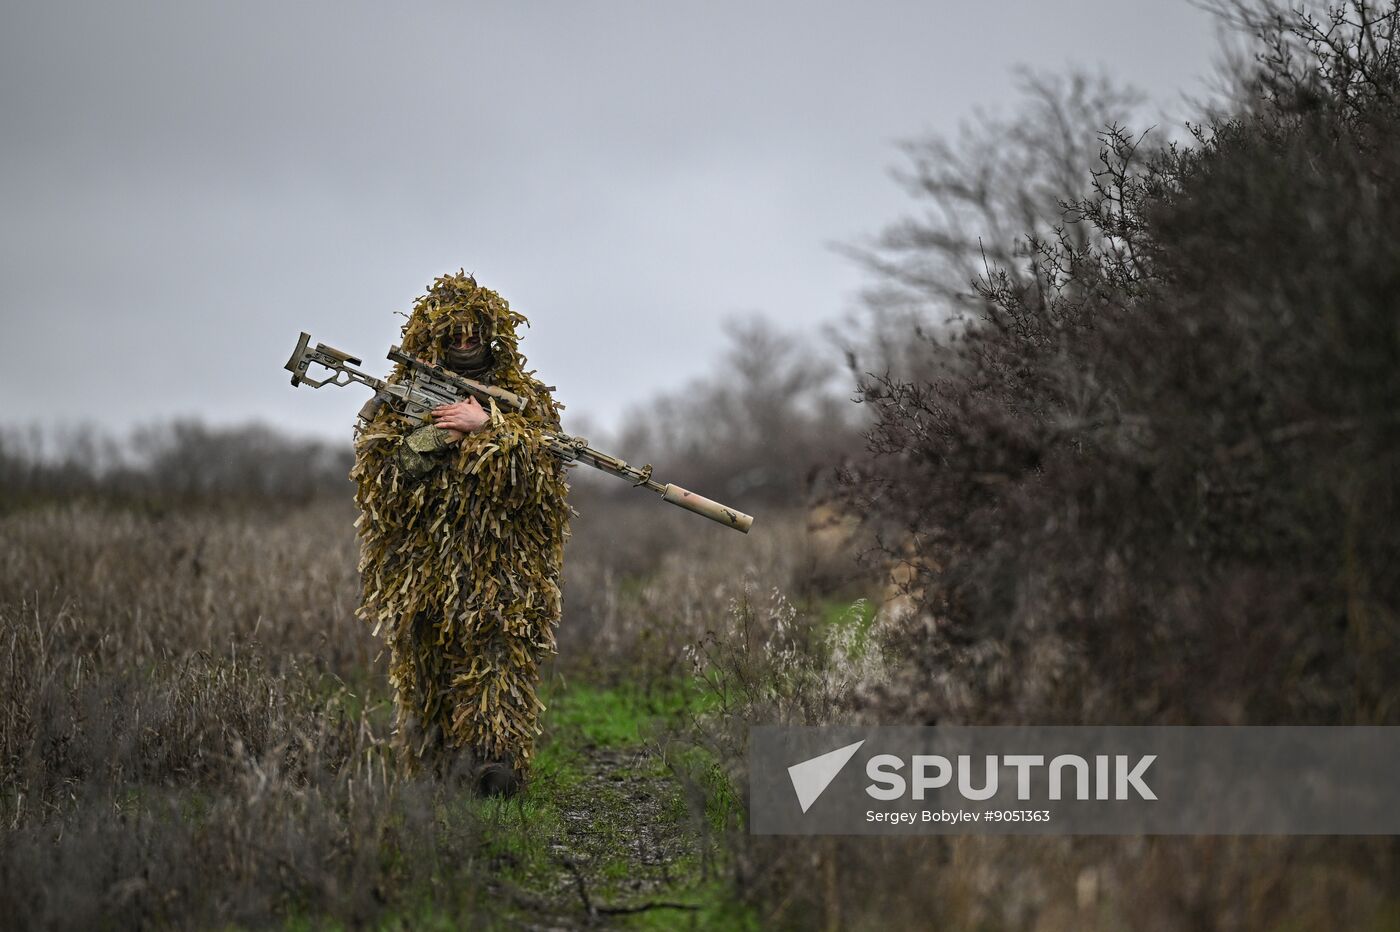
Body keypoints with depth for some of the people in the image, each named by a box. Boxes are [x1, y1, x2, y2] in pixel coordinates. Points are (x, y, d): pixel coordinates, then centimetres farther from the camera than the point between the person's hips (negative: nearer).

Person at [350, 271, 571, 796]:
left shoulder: (523, 395, 9)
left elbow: (545, 452, -8)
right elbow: (375, 470, 1)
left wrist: (488, 425, -18)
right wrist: (429, 440, -13)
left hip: (502, 553, -2)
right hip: (422, 551, 2)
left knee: (500, 650, -13)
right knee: (424, 658, 3)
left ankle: (497, 756, -18)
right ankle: (431, 763, 11)